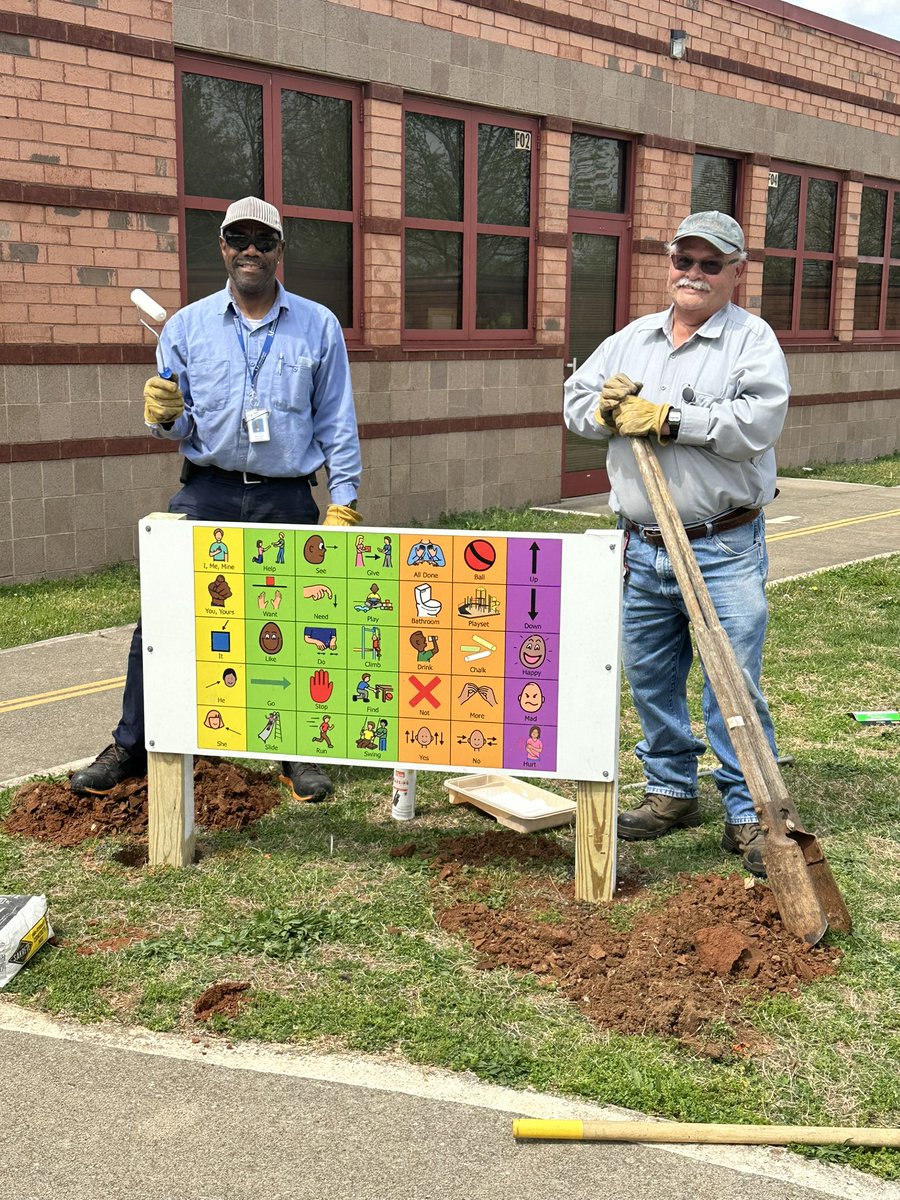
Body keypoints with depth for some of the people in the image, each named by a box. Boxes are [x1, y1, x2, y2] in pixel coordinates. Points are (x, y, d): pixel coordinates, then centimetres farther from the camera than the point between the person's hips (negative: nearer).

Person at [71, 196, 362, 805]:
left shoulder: (318, 326, 5)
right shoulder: (187, 326, 6)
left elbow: (337, 422, 6)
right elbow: (179, 429, 9)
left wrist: (344, 500, -1)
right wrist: (166, 417, -14)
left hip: (287, 500, 0)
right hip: (207, 494, 1)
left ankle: (299, 751, 20)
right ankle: (132, 748, 13)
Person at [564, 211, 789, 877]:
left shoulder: (753, 339, -3)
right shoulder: (632, 338, 14)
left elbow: (758, 422, -18)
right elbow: (576, 398, 15)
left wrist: (668, 418, -18)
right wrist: (605, 409, -8)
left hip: (724, 550, -5)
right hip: (642, 548, 6)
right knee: (650, 678, 13)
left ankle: (749, 815, 8)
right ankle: (672, 792, 30)